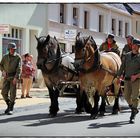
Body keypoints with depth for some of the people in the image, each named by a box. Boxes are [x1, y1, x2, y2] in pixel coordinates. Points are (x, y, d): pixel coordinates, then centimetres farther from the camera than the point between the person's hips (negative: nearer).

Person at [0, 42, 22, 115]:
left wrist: (16, 78, -22)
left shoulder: (18, 57, -4)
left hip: (14, 77, -4)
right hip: (6, 77, 4)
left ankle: (11, 109, 2)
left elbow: (19, 68, -11)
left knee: (12, 93, -4)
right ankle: (9, 105, 20)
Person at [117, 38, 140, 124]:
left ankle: (132, 116, -1)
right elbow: (122, 66, 11)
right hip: (127, 79, 4)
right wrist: (119, 76, 4)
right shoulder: (127, 55, 9)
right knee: (127, 96, 7)